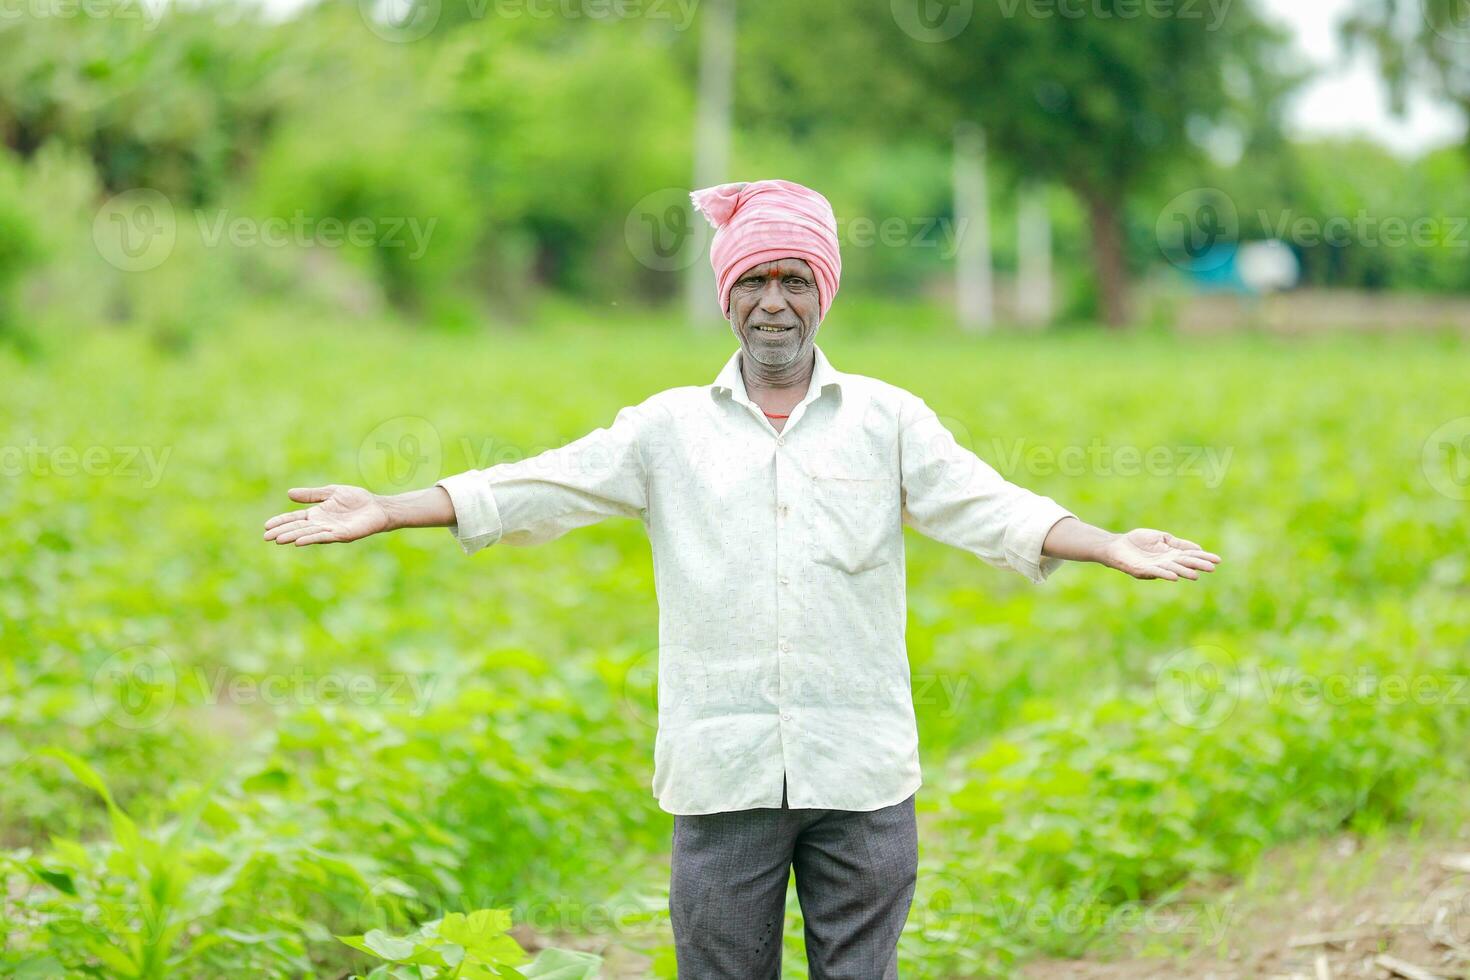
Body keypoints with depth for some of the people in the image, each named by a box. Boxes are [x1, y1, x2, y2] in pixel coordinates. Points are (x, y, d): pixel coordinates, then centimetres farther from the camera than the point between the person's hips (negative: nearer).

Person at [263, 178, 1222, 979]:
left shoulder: (887, 419, 8)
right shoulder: (670, 427, 9)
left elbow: (986, 506, 0)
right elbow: (538, 488, 5)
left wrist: (1109, 546, -16)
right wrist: (384, 511, -4)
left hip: (860, 770, 0)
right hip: (723, 768, 1)